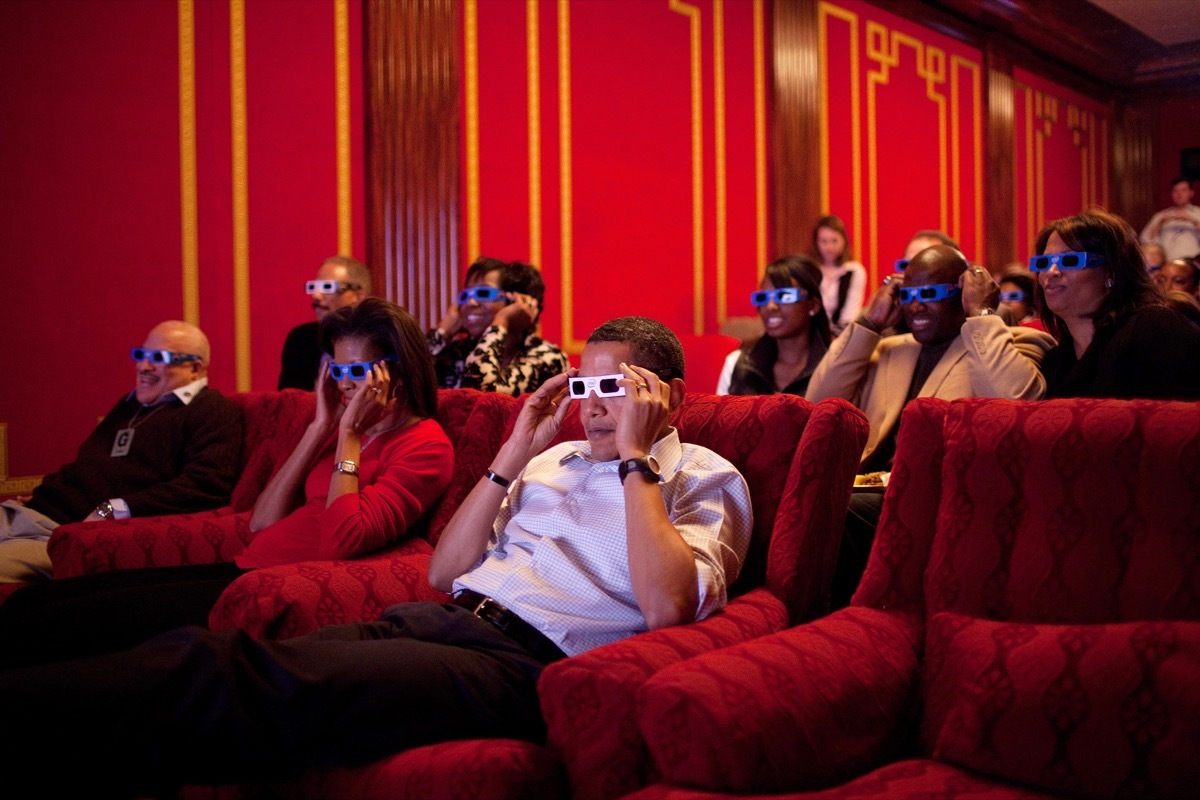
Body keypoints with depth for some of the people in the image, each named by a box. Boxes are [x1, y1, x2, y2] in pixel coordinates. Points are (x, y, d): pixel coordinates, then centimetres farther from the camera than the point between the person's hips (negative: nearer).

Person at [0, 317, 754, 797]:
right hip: (443, 618, 7)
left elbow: (666, 605, -13)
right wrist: (514, 453, 14)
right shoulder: (559, 458, 27)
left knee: (263, 682, -30)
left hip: (524, 662, -6)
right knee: (209, 652, -21)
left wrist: (636, 457, -6)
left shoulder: (705, 479, 10)